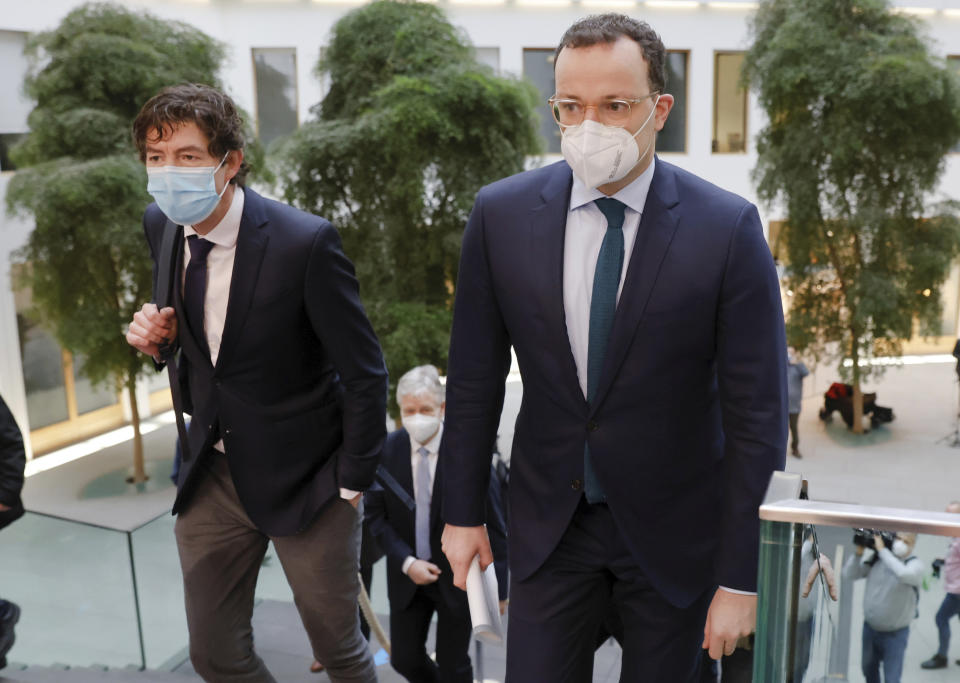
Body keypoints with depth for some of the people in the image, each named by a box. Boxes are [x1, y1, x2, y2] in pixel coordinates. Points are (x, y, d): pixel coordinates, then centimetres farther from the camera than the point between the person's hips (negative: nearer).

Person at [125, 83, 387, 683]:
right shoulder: (161, 226, -2)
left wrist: (353, 484, -10)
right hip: (211, 474, 6)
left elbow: (364, 374, -15)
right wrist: (159, 333, -7)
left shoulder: (306, 242, -22)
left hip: (303, 477, -5)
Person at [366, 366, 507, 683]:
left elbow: (493, 523, -11)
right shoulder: (386, 450, -7)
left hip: (457, 574, -3)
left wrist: (497, 588, -8)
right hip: (407, 574, 3)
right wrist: (406, 562, -12)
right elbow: (376, 515, 0)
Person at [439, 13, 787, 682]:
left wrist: (740, 577, -10)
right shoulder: (501, 213, -9)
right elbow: (476, 375, -1)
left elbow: (756, 413, -12)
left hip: (674, 528, -1)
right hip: (548, 521, 2)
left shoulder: (728, 228, -16)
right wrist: (463, 510, 5)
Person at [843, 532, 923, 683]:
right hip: (870, 627, 4)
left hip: (895, 634, -4)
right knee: (868, 668, 26)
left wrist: (882, 550, -33)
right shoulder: (875, 557, -6)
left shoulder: (915, 564, -17)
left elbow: (903, 574, -40)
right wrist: (859, 552, -17)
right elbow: (849, 574, -5)